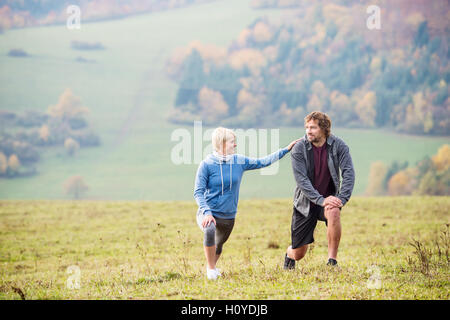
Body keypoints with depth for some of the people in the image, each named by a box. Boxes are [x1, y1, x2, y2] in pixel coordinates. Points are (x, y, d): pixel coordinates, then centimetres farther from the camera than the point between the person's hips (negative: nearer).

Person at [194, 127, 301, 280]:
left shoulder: (239, 161, 1)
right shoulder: (207, 164, -12)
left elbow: (262, 162, 10)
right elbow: (198, 192, -12)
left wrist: (286, 150, 6)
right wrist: (206, 212, -25)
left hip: (228, 216, 5)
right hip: (208, 212, -5)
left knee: (218, 245, 20)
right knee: (209, 230, -35)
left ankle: (212, 266, 52)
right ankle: (211, 269, -18)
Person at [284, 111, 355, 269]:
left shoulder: (338, 146, -10)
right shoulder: (299, 149, -13)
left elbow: (349, 173, -16)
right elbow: (301, 180, -20)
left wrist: (342, 199, -31)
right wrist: (321, 200, -32)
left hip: (329, 198, 0)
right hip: (306, 202, 0)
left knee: (333, 212, -38)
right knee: (298, 253, 4)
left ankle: (332, 261, -28)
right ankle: (289, 255, 44)